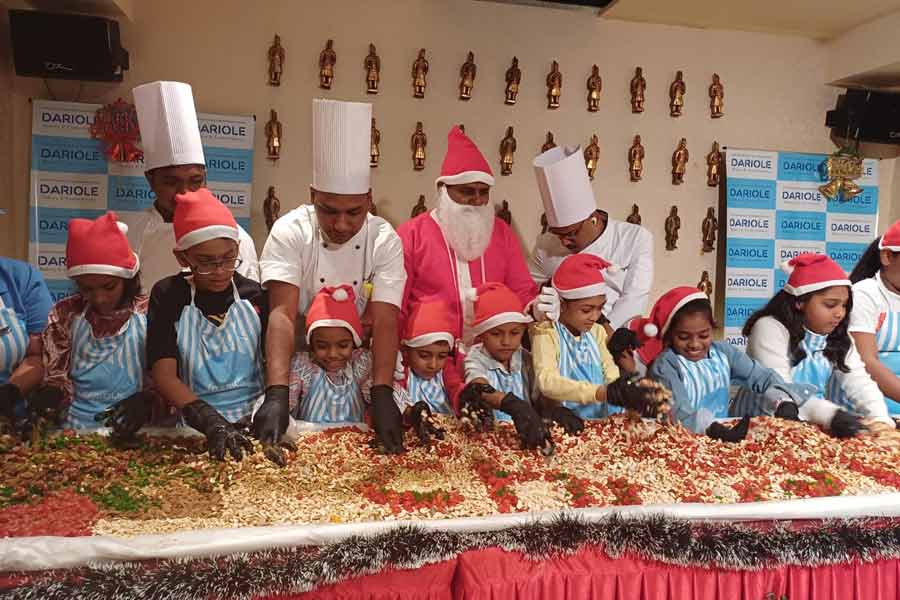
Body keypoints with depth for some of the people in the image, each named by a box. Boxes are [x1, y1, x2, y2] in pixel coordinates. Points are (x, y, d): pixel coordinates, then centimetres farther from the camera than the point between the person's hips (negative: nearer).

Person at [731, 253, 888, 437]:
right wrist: (829, 414, -34)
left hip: (814, 427, 6)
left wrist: (880, 418, -21)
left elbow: (859, 381, -4)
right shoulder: (770, 328, -15)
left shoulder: (839, 337, 6)